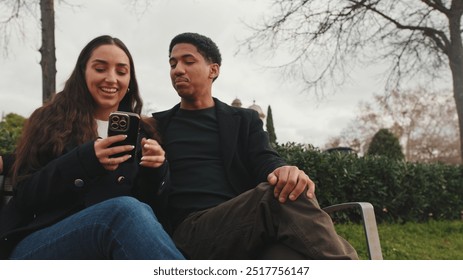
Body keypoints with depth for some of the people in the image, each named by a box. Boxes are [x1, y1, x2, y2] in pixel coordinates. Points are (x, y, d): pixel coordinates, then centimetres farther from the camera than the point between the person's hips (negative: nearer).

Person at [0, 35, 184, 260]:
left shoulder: (140, 132, 16)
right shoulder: (50, 121, 10)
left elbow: (144, 203, 10)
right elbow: (25, 196, -1)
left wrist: (155, 171, -10)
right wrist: (85, 160, -16)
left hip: (107, 249, 2)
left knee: (139, 213, -36)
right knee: (126, 210, -35)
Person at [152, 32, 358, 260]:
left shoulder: (244, 119, 20)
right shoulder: (155, 126, 19)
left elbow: (265, 160, 3)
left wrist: (284, 172, -21)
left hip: (248, 225, 1)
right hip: (192, 233, -1)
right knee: (277, 198, -32)